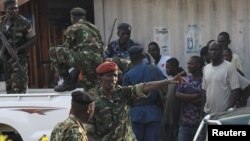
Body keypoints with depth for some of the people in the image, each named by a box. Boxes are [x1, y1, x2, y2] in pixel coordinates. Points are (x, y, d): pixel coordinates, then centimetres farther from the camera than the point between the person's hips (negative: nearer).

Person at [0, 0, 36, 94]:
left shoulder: (24, 23, -9)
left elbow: (32, 40, -7)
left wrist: (18, 50, -17)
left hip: (20, 58, -5)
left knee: (18, 88, -13)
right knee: (9, 85, 14)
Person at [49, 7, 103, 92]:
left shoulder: (73, 28, 7)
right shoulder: (94, 28, 29)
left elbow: (67, 47, 12)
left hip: (83, 59, -7)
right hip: (96, 63, 8)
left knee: (53, 51, 5)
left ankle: (68, 81, 7)